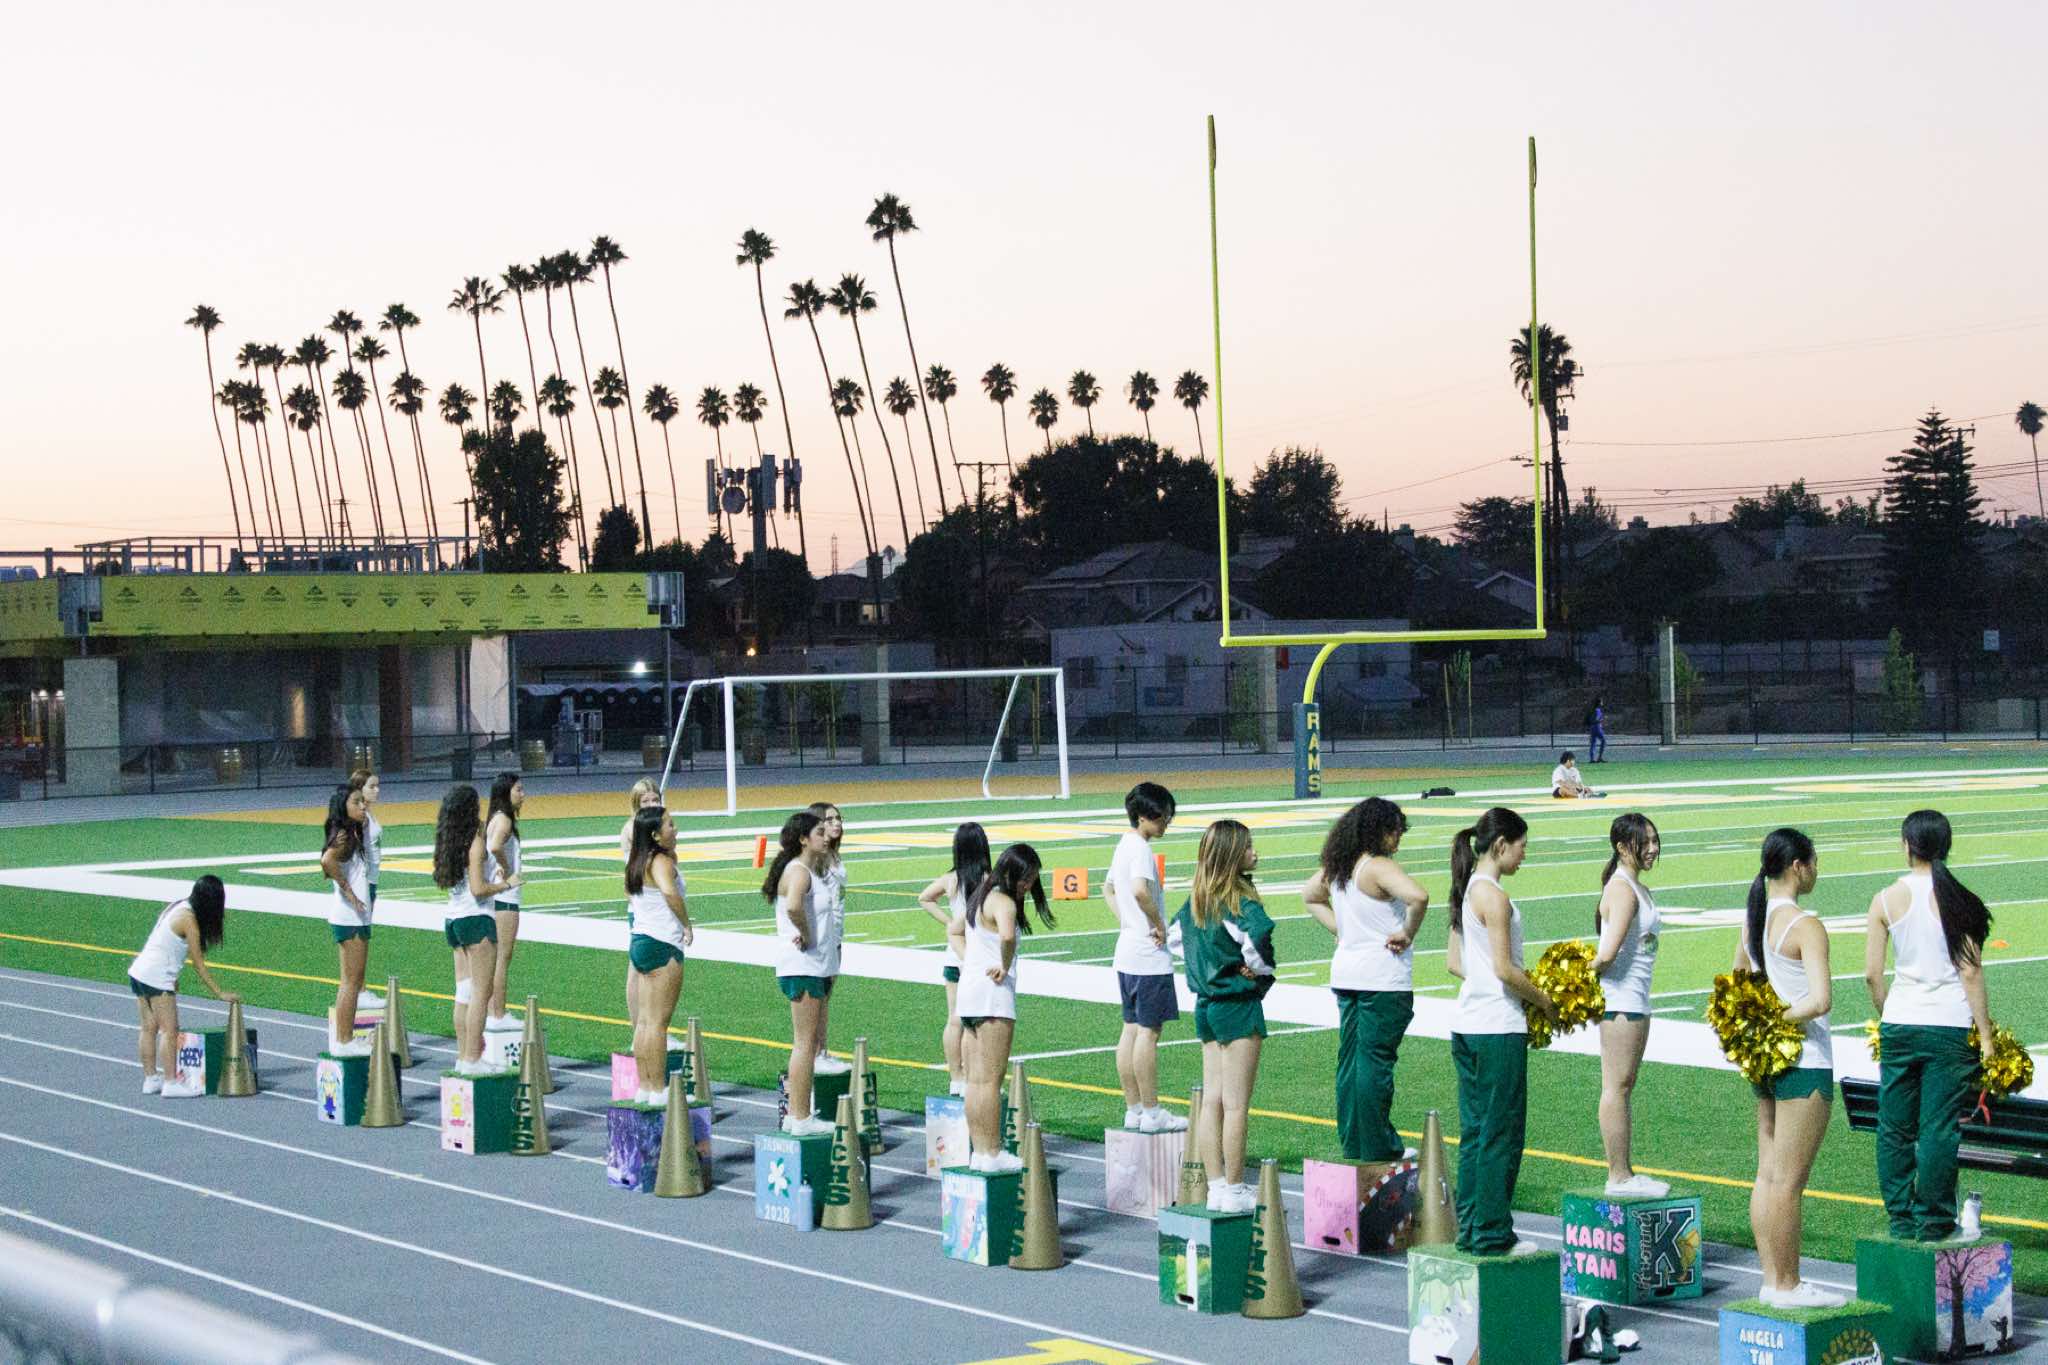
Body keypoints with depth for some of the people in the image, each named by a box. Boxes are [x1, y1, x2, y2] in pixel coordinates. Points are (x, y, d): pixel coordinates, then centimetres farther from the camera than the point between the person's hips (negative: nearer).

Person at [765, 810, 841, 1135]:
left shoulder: (814, 871, 16)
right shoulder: (798, 871, -15)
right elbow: (793, 907, -36)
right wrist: (807, 937, -21)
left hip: (817, 967, 10)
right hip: (802, 966, -10)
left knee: (813, 1041, 14)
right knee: (805, 1044, -7)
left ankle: (796, 1114, 19)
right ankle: (800, 1118, -4)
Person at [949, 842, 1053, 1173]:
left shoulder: (981, 896, 16)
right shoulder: (1003, 902, -14)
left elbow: (953, 931, 32)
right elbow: (1007, 936, -36)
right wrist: (1005, 967, -18)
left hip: (969, 988, 10)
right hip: (993, 995, -10)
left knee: (975, 1079, 11)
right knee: (990, 1080, -6)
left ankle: (978, 1151, 16)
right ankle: (991, 1154, -3)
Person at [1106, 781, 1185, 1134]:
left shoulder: (1124, 845, 13)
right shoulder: (1141, 849, -17)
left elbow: (1108, 888, 28)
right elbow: (1140, 890, -35)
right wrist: (1159, 925, -20)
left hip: (1127, 954, 10)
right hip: (1149, 957, -10)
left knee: (1131, 1029, 11)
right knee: (1149, 1032, -5)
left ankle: (1133, 1110, 16)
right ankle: (1152, 1113, -1)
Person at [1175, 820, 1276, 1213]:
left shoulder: (1197, 900, 6)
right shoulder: (1239, 901, -17)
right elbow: (1259, 935, -34)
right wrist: (1261, 970, -15)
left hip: (1206, 1003, 8)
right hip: (1239, 1006, -8)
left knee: (1212, 1099, 10)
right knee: (1236, 1104, -2)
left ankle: (1216, 1186, 13)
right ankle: (1234, 1191, 2)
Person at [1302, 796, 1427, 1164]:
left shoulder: (1335, 867, 8)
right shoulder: (1378, 867, -17)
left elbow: (1309, 896, 27)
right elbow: (1419, 896, -34)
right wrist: (1407, 934, -18)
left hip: (1345, 974, 8)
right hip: (1383, 978, -8)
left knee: (1350, 1059, 13)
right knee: (1375, 1061, -2)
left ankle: (1353, 1145, 21)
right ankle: (1377, 1151, 4)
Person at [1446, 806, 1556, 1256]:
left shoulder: (1467, 890, 12)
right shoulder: (1493, 896, -15)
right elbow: (1504, 969, -19)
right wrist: (1546, 1002, -5)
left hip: (1467, 1025, 9)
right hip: (1498, 1029, -9)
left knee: (1474, 1130, 13)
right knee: (1501, 1134, -1)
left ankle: (1471, 1229, 19)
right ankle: (1492, 1235, 3)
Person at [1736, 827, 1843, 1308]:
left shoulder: (1753, 919, 10)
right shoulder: (1806, 925, -16)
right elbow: (1820, 1000, -24)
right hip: (1804, 1061, -8)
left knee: (1767, 1174, 11)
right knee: (1788, 1180, -3)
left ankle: (1773, 1278, 17)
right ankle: (1786, 1286, 3)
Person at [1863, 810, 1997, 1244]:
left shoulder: (1886, 900, -1)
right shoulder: (1958, 900, -6)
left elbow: (1871, 974, 0)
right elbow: (1971, 971, -6)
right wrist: (1985, 1034, -1)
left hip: (1899, 1025, 2)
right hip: (1950, 1025, -2)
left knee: (1895, 1127, 11)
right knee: (1940, 1127, 4)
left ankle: (1901, 1221, 18)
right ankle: (1933, 1224, 9)